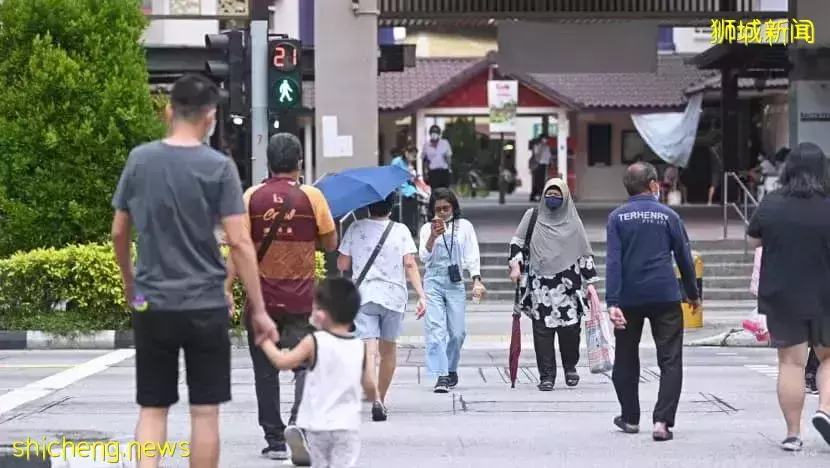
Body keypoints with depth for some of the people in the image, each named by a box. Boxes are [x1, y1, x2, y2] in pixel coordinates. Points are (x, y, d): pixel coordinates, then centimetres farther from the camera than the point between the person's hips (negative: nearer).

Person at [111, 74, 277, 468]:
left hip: (151, 305, 3)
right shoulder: (218, 167, -8)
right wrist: (258, 310, -6)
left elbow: (119, 233, 8)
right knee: (205, 411, 6)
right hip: (205, 306, -2)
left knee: (152, 409, 10)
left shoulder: (139, 159, 1)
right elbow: (239, 243, -11)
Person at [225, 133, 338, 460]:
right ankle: (299, 423, -18)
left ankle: (275, 440, 11)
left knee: (266, 371, 9)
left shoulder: (252, 197, -3)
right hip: (301, 298, -1)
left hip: (261, 298, 1)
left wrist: (227, 289, -5)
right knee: (306, 363, 6)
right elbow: (330, 244, 2)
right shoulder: (312, 197, -5)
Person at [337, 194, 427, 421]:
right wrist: (421, 294, -10)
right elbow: (410, 264, -8)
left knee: (369, 348, -11)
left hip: (364, 295, -1)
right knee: (388, 348, 18)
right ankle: (381, 397, 27)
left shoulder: (355, 229, 2)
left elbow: (342, 265, 3)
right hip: (393, 295, 1)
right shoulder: (401, 230, 1)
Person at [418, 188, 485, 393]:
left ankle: (451, 369, 25)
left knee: (457, 331, 2)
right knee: (435, 329, -12)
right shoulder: (427, 228, 8)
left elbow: (472, 255, 4)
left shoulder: (464, 226, 7)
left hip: (455, 283, 1)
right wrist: (433, 236, -15)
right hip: (433, 282, -1)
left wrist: (477, 280, -8)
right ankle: (441, 375, -16)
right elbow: (424, 257, 0)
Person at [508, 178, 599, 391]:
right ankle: (546, 376, 3)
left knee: (570, 328, -4)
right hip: (540, 283, 1)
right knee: (542, 329, -3)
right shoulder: (533, 216, 9)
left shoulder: (572, 220, 8)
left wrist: (590, 282, 4)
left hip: (567, 282, 0)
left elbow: (585, 252, 9)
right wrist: (515, 265, -2)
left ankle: (570, 367, 21)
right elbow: (517, 242, 13)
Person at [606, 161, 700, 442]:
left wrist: (612, 302, -13)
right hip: (665, 297, -1)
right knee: (670, 360, 0)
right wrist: (693, 294, 19)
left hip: (629, 298, 1)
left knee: (626, 359, 17)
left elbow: (613, 260, -9)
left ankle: (630, 418, 26)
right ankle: (662, 421, -13)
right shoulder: (668, 216, 2)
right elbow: (684, 258, 6)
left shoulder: (617, 217, 1)